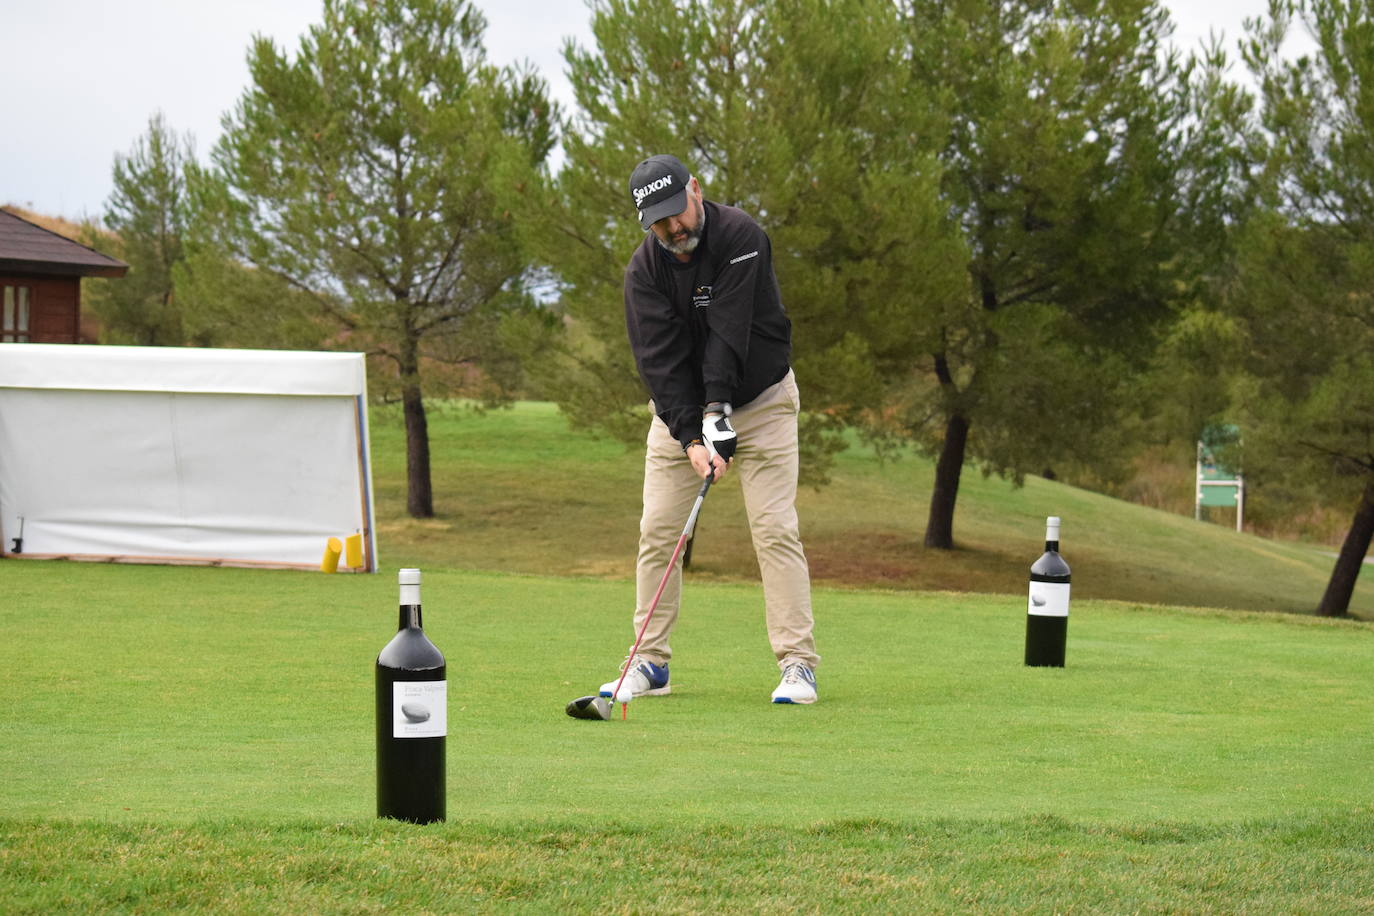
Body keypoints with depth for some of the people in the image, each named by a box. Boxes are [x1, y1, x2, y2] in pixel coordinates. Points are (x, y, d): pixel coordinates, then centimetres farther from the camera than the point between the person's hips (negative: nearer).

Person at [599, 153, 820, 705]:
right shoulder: (644, 270, -12)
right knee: (657, 530, -2)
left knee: (775, 529, -11)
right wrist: (690, 436, -30)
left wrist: (718, 409, -34)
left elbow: (729, 329, -28)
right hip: (679, 410, 3)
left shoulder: (741, 236, -21)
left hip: (760, 400, -3)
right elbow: (659, 359, -20)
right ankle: (649, 664, 6)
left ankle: (797, 664, -9)